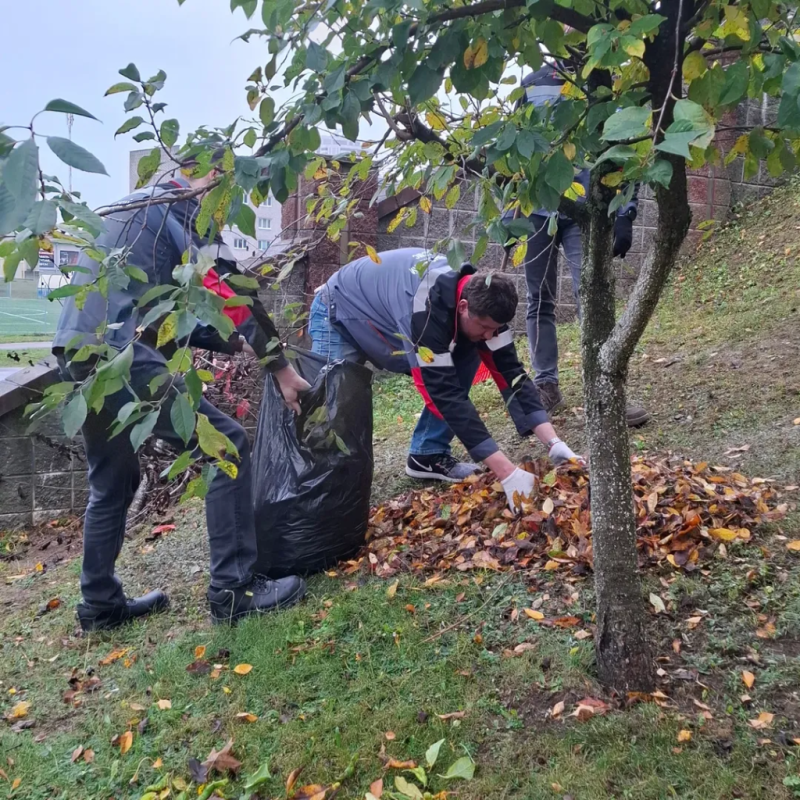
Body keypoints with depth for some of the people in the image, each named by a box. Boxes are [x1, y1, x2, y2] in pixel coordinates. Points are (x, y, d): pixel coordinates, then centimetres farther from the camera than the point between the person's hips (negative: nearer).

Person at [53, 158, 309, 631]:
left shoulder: (135, 210, 31)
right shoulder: (180, 207, 4)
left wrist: (234, 344, 29)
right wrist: (281, 365, 0)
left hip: (81, 354, 10)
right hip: (119, 353, -10)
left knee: (113, 482, 21)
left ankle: (100, 604, 32)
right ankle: (234, 590, -4)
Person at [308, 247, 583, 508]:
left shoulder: (481, 298, -22)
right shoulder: (426, 308, -44)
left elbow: (509, 372, -20)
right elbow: (444, 392, -46)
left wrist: (554, 443, -30)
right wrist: (508, 473, -48)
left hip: (389, 314, 6)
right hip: (339, 314, -6)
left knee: (466, 356, -10)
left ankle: (428, 455, -2)